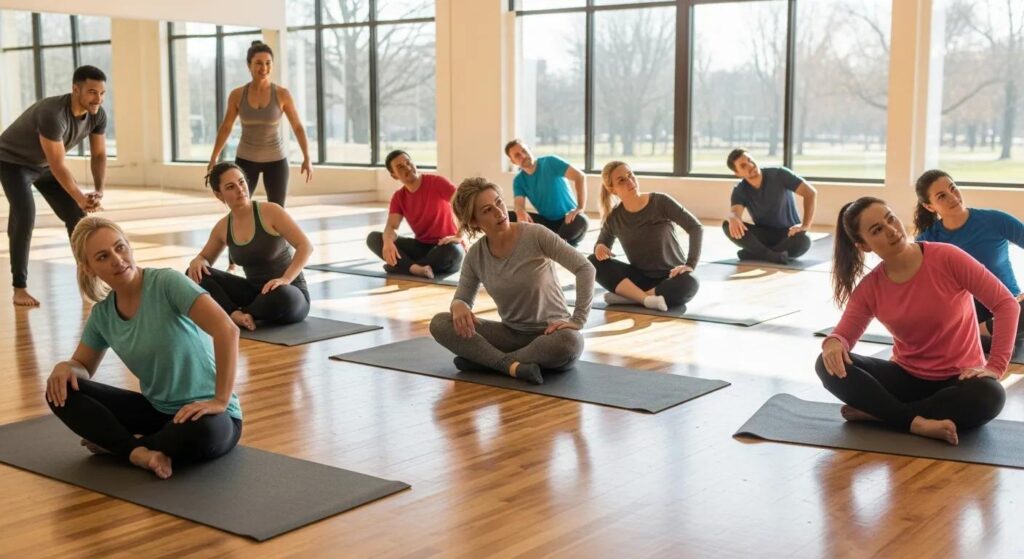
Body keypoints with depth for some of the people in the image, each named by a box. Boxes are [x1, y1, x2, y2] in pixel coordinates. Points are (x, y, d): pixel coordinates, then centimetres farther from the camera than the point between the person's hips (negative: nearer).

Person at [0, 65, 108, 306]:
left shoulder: (98, 115, -17)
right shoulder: (53, 114, -38)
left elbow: (99, 155, -11)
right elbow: (59, 166, -36)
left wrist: (99, 190, -26)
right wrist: (81, 198, -35)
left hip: (44, 164, 7)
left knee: (76, 215, -1)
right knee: (25, 216, -23)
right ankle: (20, 288, -18)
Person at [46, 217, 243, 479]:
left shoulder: (167, 282, -18)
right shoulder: (102, 314, 1)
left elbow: (227, 330, -28)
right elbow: (83, 367, 16)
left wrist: (221, 400, -29)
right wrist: (65, 367, -8)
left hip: (203, 411, -5)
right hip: (157, 410, 5)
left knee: (200, 432, -41)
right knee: (61, 390, -6)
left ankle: (119, 443, -10)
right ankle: (139, 452, -20)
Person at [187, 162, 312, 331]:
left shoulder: (270, 211, -14)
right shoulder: (223, 227, 2)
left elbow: (306, 246, -18)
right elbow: (205, 259, 17)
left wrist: (285, 280, -31)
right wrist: (197, 261, -8)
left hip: (290, 293, -5)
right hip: (254, 292, 5)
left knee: (281, 297, -42)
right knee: (196, 274, -8)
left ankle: (235, 314, -12)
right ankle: (236, 314, -28)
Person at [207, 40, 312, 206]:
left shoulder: (282, 94, -11)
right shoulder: (237, 95, -8)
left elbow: (298, 127, -5)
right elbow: (226, 127, 4)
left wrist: (307, 159, -13)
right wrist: (213, 159, 3)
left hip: (276, 159, -1)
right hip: (246, 159, 1)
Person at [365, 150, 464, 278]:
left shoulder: (437, 182, -11)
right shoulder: (398, 197, 4)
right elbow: (391, 226, -9)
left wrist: (459, 237, -34)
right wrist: (388, 241, -34)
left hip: (445, 246, -5)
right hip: (421, 247, 5)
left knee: (452, 250, -42)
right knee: (373, 237, -12)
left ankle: (404, 266, -27)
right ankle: (415, 268, -34)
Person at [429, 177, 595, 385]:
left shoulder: (535, 235, -15)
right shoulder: (475, 256, -3)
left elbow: (585, 268, -17)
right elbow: (462, 298, 6)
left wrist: (578, 319, -22)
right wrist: (458, 305, -19)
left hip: (550, 333, -3)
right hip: (512, 334, 4)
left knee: (570, 342, -40)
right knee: (439, 323, -15)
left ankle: (485, 360, -23)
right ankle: (512, 365, -32)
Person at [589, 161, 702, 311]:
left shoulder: (660, 201, -12)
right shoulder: (614, 218, -4)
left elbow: (696, 227, -12)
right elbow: (603, 242, 13)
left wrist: (690, 265, -23)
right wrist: (600, 247, -13)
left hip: (672, 277, -3)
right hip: (641, 277, 3)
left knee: (688, 284, -38)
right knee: (593, 262, -20)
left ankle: (630, 296, -26)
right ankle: (647, 298, -34)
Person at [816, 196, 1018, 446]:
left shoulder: (947, 258, -14)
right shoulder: (868, 289, -4)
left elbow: (1006, 304, -12)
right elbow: (844, 334, -5)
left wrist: (996, 366, -19)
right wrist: (833, 343, -30)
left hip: (959, 378, -2)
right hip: (907, 377, 2)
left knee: (989, 397, -39)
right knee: (829, 365, -21)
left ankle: (878, 411, -25)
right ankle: (916, 422, -31)